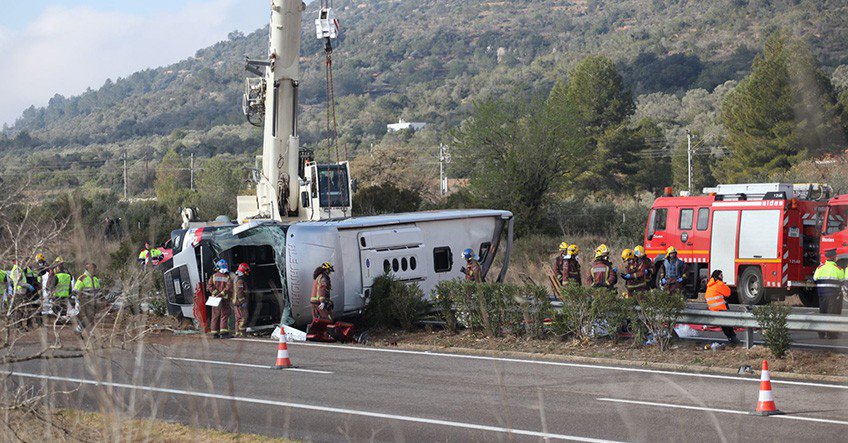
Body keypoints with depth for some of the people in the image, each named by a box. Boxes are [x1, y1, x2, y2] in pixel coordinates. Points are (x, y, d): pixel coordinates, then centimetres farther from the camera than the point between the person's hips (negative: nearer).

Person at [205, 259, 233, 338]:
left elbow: (209, 286, -6)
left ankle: (214, 333, 9)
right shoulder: (228, 277, -2)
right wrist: (221, 294, -14)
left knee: (215, 316, 9)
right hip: (225, 299, -2)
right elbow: (228, 287, -15)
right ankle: (223, 332, -10)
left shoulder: (213, 276, 4)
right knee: (224, 316, -1)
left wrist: (216, 293, -7)